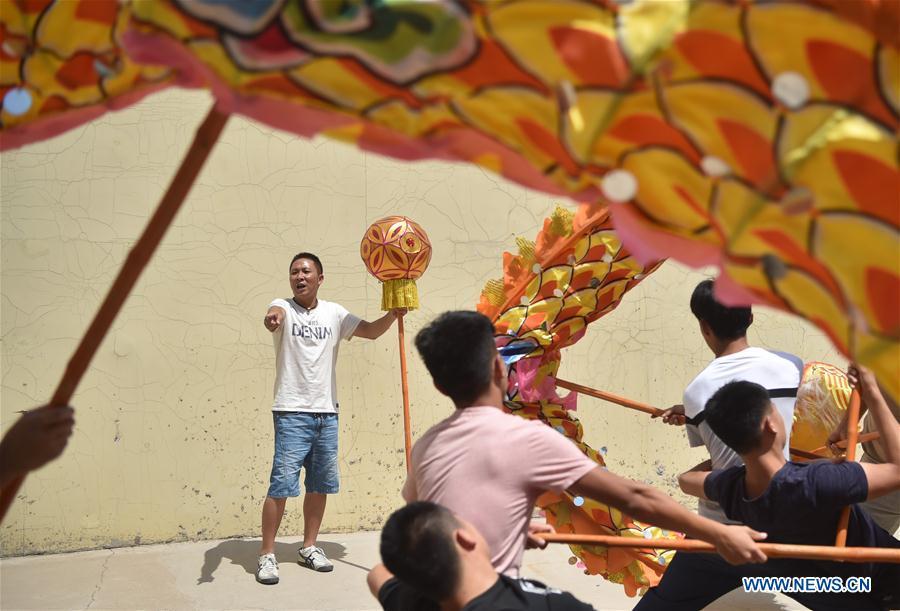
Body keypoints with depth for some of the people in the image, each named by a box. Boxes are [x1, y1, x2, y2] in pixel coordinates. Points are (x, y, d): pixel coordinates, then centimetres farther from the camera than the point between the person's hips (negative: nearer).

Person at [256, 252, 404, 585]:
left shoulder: (334, 313, 8)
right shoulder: (284, 308, -4)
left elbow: (371, 331, 9)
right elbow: (276, 313, -28)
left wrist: (392, 314, -11)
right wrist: (272, 317, -53)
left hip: (327, 413, 5)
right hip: (292, 413, -5)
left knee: (320, 484, 13)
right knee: (281, 485, -8)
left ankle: (309, 547, 28)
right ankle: (267, 555, 3)